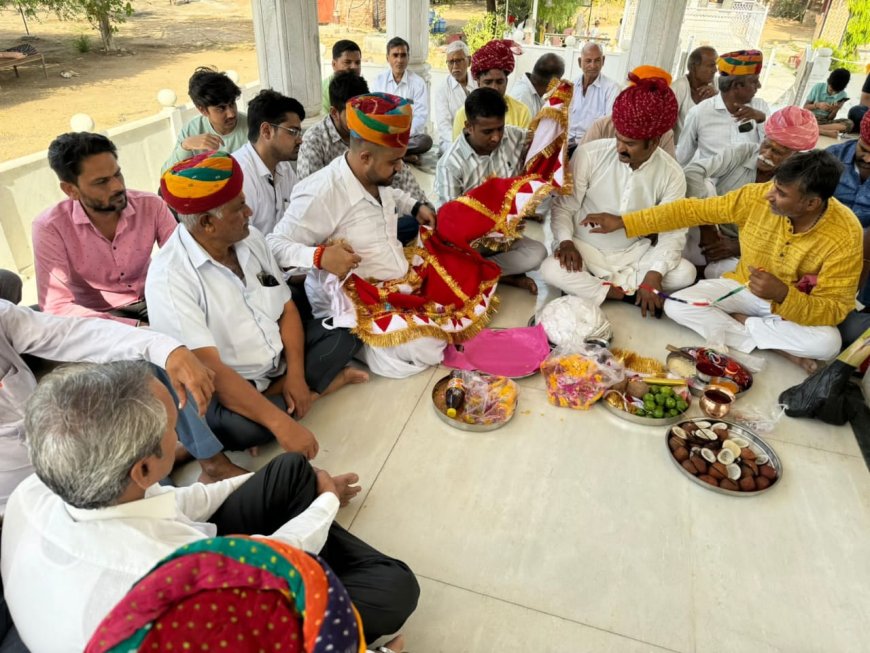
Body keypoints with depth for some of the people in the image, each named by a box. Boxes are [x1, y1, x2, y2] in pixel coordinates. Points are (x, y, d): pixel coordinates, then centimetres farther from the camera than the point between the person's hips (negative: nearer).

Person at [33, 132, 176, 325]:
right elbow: (56, 307, -23)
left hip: (151, 300, 3)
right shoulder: (50, 227, -17)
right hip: (98, 316, -3)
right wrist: (137, 328, -35)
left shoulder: (151, 205, -10)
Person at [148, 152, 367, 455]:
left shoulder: (250, 238, -2)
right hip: (226, 386, -6)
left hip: (280, 361, 7)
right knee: (233, 426, -37)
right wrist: (280, 423, -35)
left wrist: (295, 374, -13)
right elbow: (209, 369, -29)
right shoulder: (169, 278, -23)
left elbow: (287, 309, 3)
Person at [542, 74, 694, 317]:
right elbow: (563, 207, -8)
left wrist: (653, 275, -28)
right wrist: (566, 242, -27)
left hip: (633, 252, 2)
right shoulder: (589, 154, -14)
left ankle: (589, 285, -17)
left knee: (685, 273, -21)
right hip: (584, 248, -2)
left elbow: (673, 233, -12)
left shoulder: (671, 174, -10)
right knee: (551, 270, -34)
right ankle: (630, 294, -19)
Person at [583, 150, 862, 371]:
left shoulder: (845, 237, -25)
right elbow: (693, 209, -12)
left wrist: (782, 294, -41)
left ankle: (738, 323, -15)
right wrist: (623, 222, -13)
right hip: (744, 288, 4)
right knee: (677, 306, -22)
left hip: (799, 306, -3)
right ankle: (778, 347, -18)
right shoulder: (757, 196, -19)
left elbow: (834, 309, -22)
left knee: (827, 342, -35)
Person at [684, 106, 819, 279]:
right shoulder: (741, 152, -6)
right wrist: (706, 226, -25)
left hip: (746, 252, -2)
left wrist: (738, 246, -21)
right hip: (712, 233, 2)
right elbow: (692, 172, -21)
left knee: (719, 272, -36)